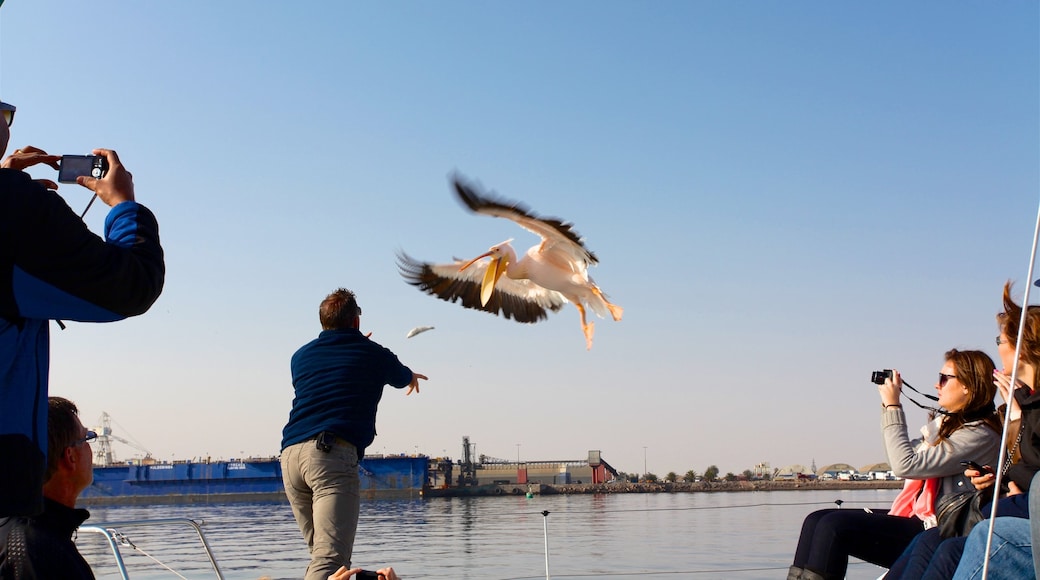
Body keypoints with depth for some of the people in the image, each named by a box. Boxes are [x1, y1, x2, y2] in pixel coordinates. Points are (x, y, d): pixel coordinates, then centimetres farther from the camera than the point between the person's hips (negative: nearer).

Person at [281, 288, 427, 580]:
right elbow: (401, 377, 35)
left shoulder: (301, 356, 22)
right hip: (333, 455, -6)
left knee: (320, 553, 17)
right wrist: (412, 376, 60)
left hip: (290, 455, 6)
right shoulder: (373, 354, 13)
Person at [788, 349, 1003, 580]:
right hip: (914, 518, 10)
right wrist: (889, 407, 17)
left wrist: (893, 407, -11)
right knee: (816, 520, -5)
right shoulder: (945, 423, 16)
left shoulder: (979, 435, -12)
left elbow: (905, 465, -19)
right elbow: (903, 458, 27)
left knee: (834, 526, -24)